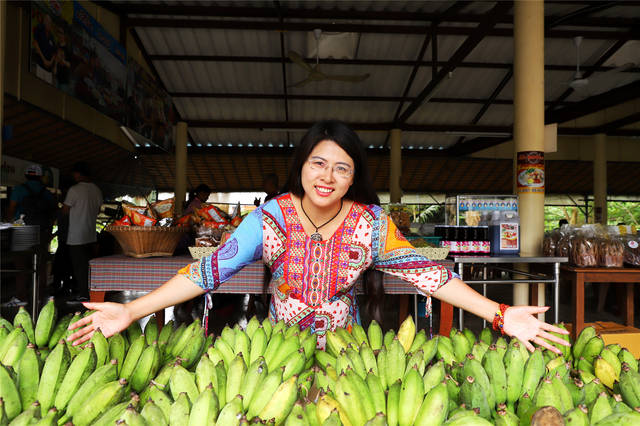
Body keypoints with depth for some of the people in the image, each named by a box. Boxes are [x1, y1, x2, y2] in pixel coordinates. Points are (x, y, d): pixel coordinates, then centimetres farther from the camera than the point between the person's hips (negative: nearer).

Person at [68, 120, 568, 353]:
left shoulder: (372, 223, -13)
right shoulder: (270, 218, -16)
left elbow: (423, 271, -14)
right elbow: (210, 270, -17)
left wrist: (500, 315, -21)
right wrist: (131, 311, -24)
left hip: (345, 347, 1)